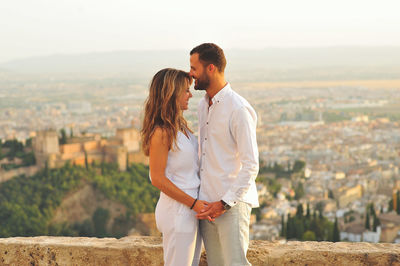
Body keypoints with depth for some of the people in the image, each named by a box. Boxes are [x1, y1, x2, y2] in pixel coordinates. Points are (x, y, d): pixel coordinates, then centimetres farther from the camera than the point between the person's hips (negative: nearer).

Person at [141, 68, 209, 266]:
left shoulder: (180, 125, 10)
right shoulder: (161, 132, -18)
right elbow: (158, 179, -18)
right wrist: (193, 203, -17)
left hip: (192, 210, 9)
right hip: (177, 212, -9)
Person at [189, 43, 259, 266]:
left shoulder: (239, 109, -15)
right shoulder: (203, 105, 13)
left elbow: (251, 165, -17)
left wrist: (225, 202, -18)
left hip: (232, 205, -8)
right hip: (207, 204, 8)